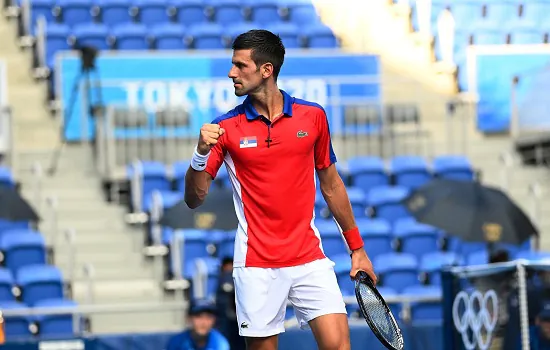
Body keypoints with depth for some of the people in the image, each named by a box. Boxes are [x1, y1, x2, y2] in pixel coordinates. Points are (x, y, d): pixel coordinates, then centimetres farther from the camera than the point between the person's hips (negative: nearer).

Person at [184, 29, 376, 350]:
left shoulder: (313, 116, 3)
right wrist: (201, 155, -21)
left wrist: (357, 248, 14)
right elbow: (195, 200, -3)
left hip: (310, 259, 1)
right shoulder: (225, 128, -1)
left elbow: (331, 185, 13)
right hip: (257, 265, -1)